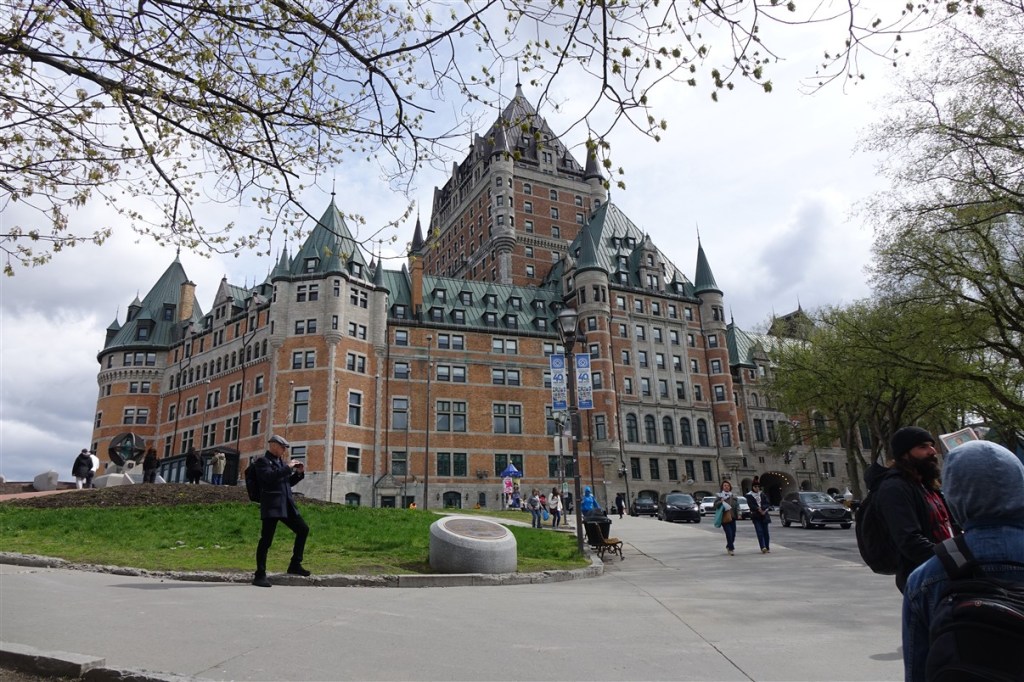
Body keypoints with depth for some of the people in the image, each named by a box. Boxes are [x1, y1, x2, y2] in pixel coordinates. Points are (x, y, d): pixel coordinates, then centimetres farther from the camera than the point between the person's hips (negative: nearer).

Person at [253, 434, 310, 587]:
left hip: (287, 505, 8)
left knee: (303, 529, 8)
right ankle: (260, 576, 4)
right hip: (271, 505, -8)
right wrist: (288, 467, -16)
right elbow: (269, 477, -23)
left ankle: (295, 565, 17)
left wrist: (299, 473, 9)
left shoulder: (281, 462, 19)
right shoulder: (262, 461, -4)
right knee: (266, 540, -5)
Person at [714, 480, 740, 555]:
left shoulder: (733, 496, 14)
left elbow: (737, 505, 17)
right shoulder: (719, 496, 2)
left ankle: (729, 546, 27)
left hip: (732, 517, 5)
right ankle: (731, 548, -5)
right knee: (729, 533, -13)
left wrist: (738, 514, 4)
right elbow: (715, 505, -1)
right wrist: (720, 502, -18)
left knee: (733, 533, 6)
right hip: (724, 517, -5)